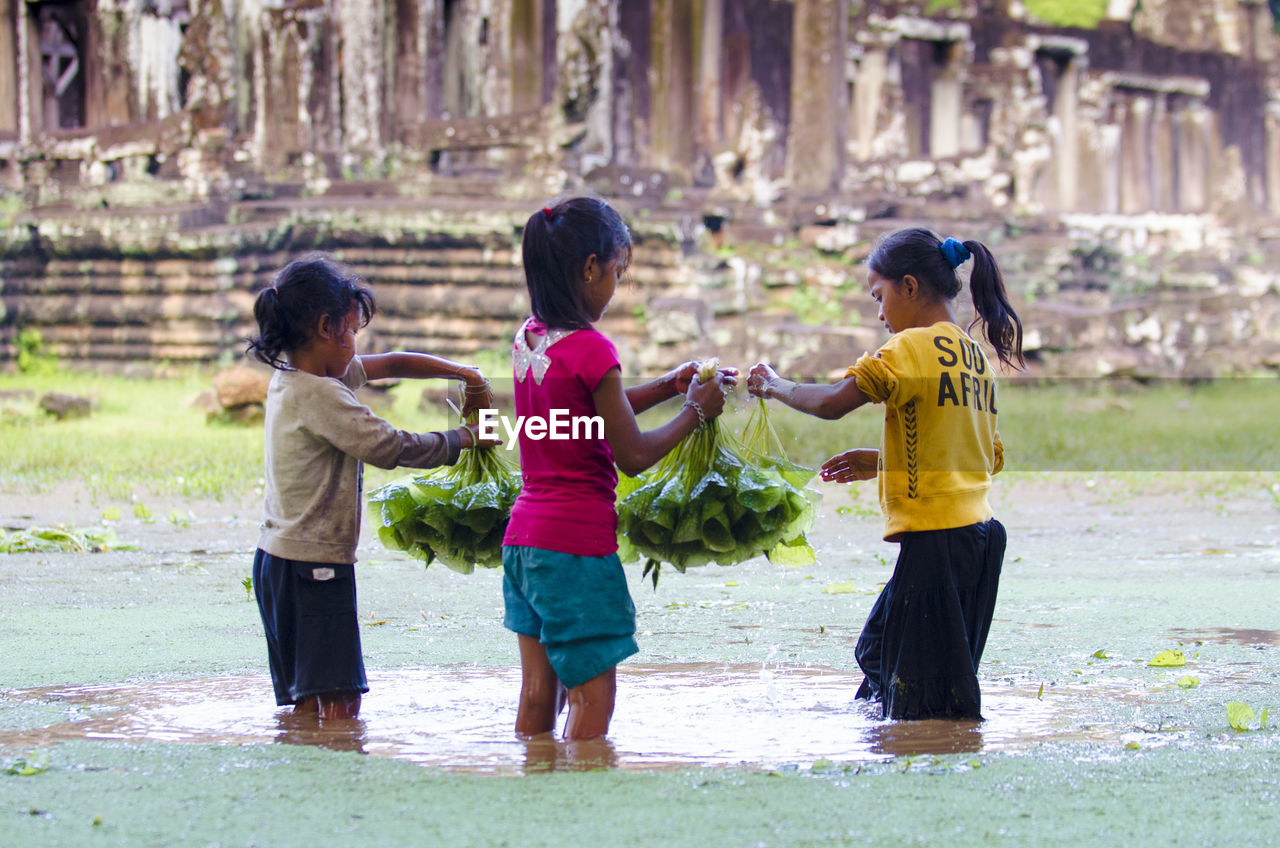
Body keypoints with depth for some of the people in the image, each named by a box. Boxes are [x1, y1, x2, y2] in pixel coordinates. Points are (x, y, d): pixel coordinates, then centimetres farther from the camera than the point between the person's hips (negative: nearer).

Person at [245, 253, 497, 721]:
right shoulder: (320, 393, -18)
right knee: (339, 701, -11)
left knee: (309, 704, 11)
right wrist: (462, 439, -4)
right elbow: (390, 448, -17)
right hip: (313, 563, -10)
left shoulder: (292, 378, 11)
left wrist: (462, 373, 16)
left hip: (279, 559, 10)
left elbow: (390, 364, 19)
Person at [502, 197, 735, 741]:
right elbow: (633, 455, -10)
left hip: (524, 535, 8)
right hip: (578, 543, -8)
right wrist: (695, 411, 2)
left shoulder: (530, 338, 7)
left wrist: (665, 388, 18)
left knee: (538, 691, 12)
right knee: (594, 695, -2)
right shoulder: (590, 349, -17)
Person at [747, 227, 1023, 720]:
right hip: (978, 530, 9)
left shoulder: (914, 347, -11)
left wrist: (775, 387, 1)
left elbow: (831, 403, -20)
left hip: (937, 537, -9)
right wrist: (883, 462, 21)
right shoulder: (975, 355, 14)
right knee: (878, 653, 19)